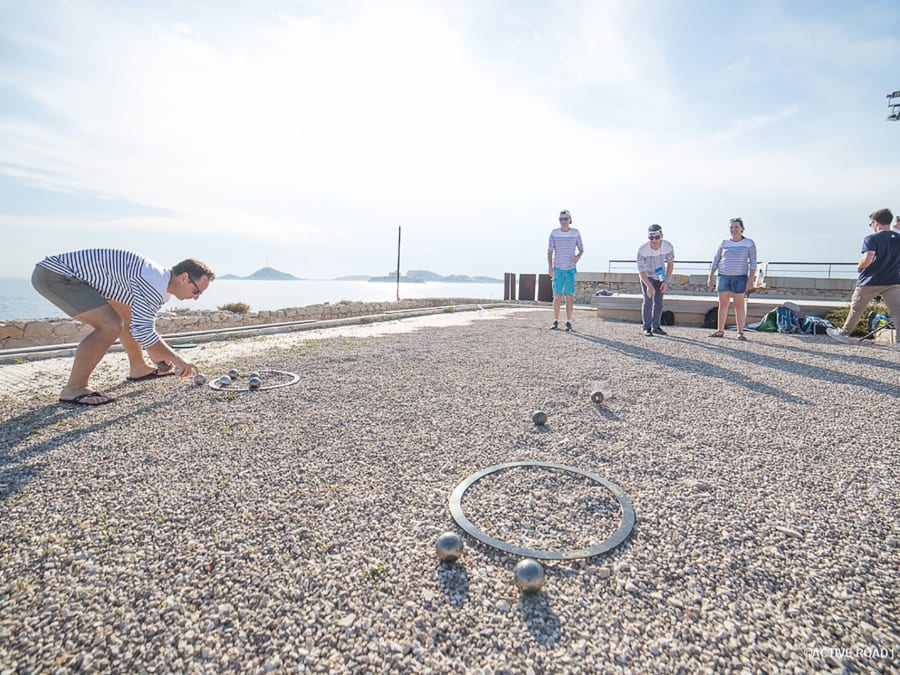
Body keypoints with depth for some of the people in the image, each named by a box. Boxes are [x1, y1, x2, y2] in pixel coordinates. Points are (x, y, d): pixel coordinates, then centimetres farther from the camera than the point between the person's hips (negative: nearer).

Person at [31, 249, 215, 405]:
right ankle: (73, 389, -14)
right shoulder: (154, 282, -26)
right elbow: (142, 331, -28)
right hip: (53, 274, -11)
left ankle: (138, 369, 31)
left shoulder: (162, 287, 7)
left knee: (129, 316, 17)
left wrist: (156, 354, 24)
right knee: (110, 325, -24)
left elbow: (142, 322, 21)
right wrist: (176, 359, -19)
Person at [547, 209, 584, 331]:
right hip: (558, 269, 0)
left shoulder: (576, 233, 1)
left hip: (571, 269, 0)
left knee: (569, 296, -2)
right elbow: (549, 251, 1)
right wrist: (550, 267, -11)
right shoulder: (554, 233, 0)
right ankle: (555, 321, 8)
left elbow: (581, 249, 10)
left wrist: (578, 256, -13)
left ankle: (568, 322, 4)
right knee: (557, 296, -1)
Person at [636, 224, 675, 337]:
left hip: (660, 275, 3)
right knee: (648, 300, -11)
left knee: (658, 301, 6)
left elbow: (670, 262, -8)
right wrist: (649, 286, -45)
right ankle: (647, 328, -3)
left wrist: (666, 281, -13)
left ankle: (656, 327, 16)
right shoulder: (642, 250, -35)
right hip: (647, 275, -3)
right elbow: (641, 271, -31)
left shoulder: (668, 247, -26)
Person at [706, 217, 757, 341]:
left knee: (739, 305, -2)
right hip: (723, 276, 2)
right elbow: (715, 261, 10)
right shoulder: (724, 243, 8)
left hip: (739, 277, -2)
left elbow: (753, 263, -1)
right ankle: (720, 331, 10)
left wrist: (750, 280, -10)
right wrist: (710, 278, 3)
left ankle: (740, 332, 3)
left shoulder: (749, 243, 1)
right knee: (723, 304, 4)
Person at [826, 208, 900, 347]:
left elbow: (868, 258, -23)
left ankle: (844, 333, 24)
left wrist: (859, 267, -4)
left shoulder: (872, 238, -10)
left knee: (856, 308, 12)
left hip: (870, 281, -4)